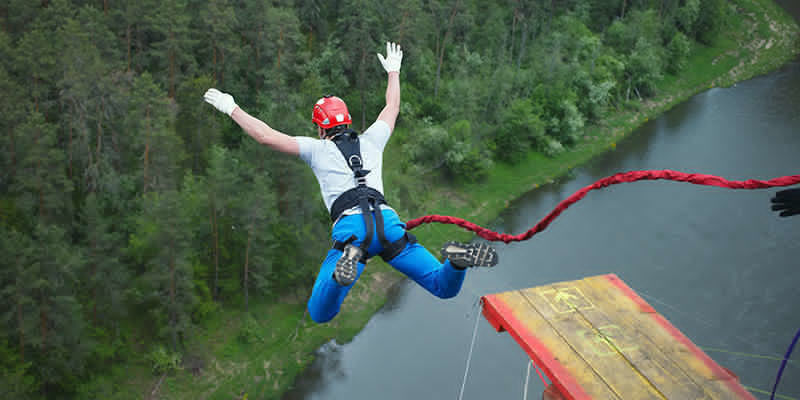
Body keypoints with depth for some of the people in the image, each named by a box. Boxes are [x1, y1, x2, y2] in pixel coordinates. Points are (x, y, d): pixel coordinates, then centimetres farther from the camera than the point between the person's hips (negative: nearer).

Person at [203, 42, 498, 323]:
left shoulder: (317, 148, 18)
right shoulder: (371, 141, 26)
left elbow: (266, 136, 15)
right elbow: (392, 107, 44)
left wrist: (231, 108, 28)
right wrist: (393, 71, 59)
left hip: (350, 226, -3)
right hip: (388, 222, 3)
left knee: (320, 314, -6)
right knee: (445, 288, 9)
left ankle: (351, 257, -36)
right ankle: (457, 258, -27)